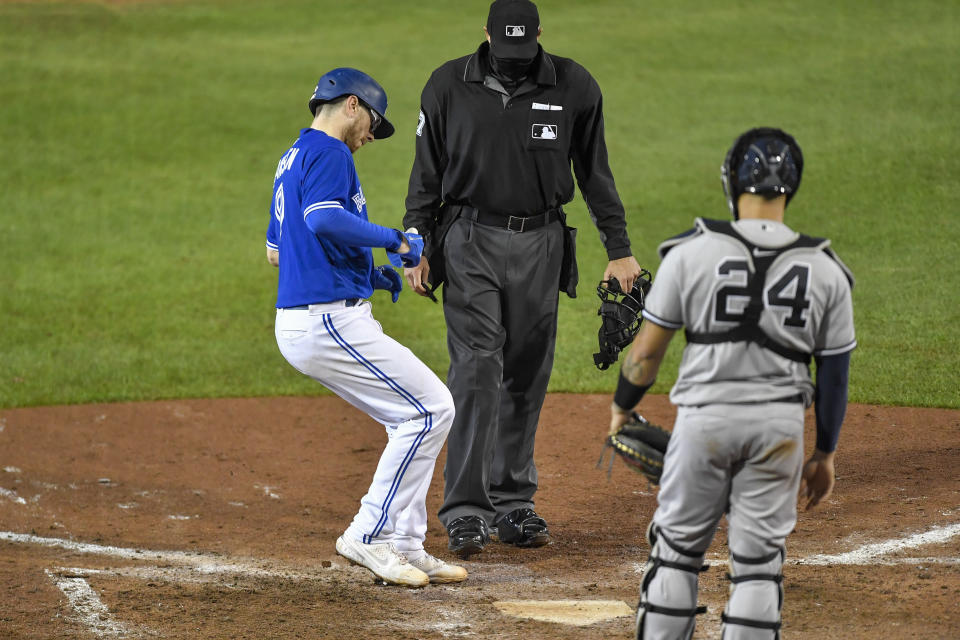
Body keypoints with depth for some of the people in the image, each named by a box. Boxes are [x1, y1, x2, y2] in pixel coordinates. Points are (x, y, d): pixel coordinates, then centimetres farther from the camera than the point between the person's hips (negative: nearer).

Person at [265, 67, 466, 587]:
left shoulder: (293, 158, 23)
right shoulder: (328, 152, -8)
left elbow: (277, 250, 29)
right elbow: (324, 217, -27)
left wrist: (366, 274, 24)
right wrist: (397, 241, -16)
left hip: (300, 324, 10)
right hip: (329, 322, -10)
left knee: (418, 419, 13)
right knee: (431, 410, -9)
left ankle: (404, 546, 11)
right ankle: (370, 536, -7)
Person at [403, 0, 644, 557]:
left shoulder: (574, 88, -3)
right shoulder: (449, 86, -4)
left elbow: (595, 172, 6)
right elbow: (427, 174, 4)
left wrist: (619, 250, 4)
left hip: (540, 245, 2)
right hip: (470, 240, -2)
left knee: (527, 377, 6)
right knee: (477, 371, -12)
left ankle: (514, 505, 14)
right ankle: (467, 511, -13)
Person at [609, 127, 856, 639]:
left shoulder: (691, 253, -8)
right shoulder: (825, 271, -3)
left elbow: (647, 349, -3)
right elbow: (835, 373, 4)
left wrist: (621, 407, 15)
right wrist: (824, 454, 15)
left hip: (704, 416, -1)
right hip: (781, 424, 1)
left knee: (677, 549, 12)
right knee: (759, 560, 7)